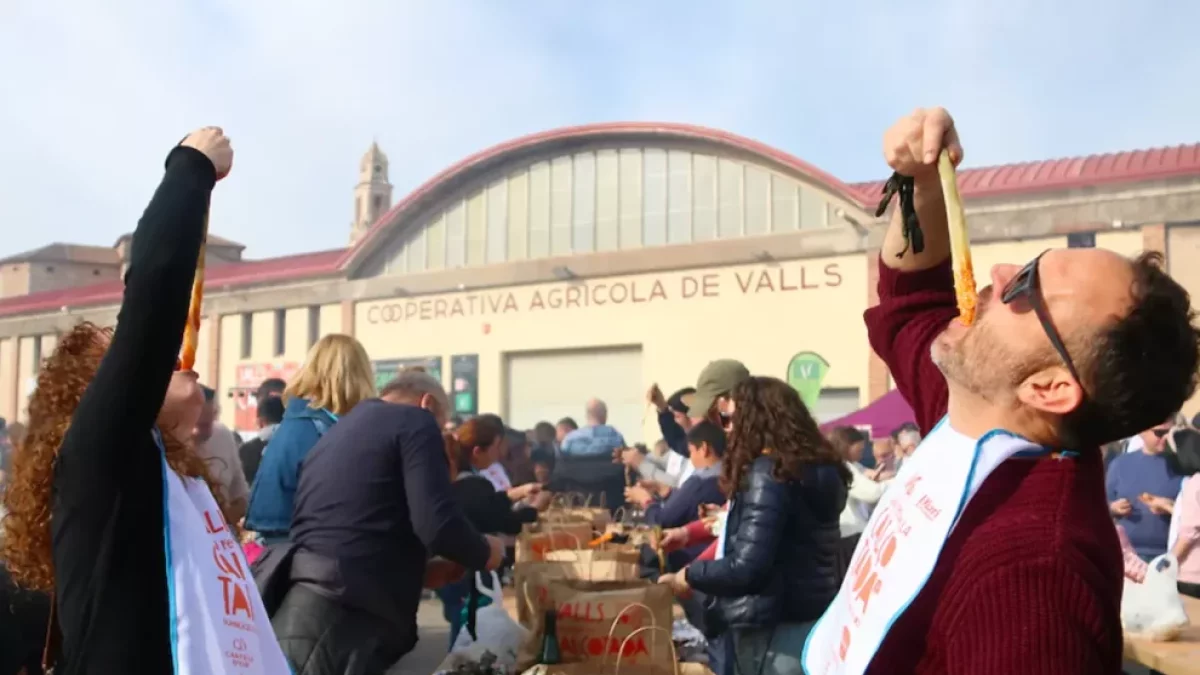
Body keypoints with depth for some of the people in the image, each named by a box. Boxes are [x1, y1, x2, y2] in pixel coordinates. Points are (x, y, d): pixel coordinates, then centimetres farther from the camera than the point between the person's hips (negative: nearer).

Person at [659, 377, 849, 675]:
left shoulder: (769, 473, -18)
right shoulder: (818, 468, 9)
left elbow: (746, 568, -24)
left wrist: (690, 576, -8)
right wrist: (729, 523, 25)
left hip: (776, 629, -9)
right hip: (814, 621, 9)